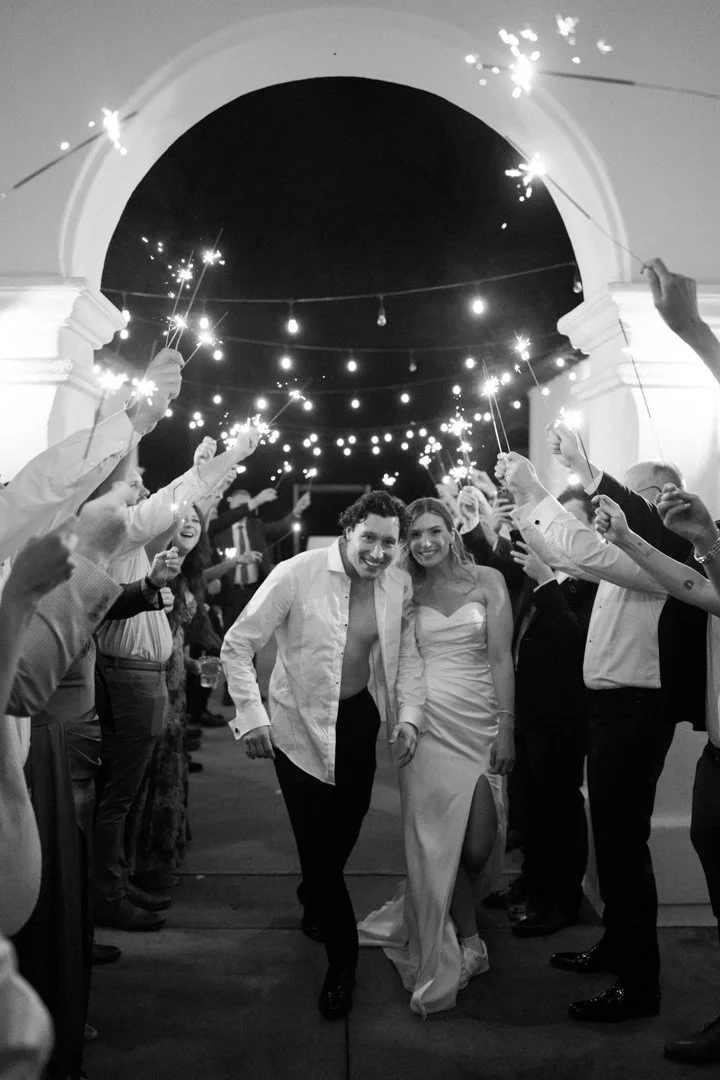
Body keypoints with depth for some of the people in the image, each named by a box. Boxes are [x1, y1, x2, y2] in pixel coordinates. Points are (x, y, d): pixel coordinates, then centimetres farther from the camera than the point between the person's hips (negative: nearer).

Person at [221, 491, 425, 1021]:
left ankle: (314, 899, 53)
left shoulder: (400, 584, -7)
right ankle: (342, 960, 20)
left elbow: (407, 653, 5)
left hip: (361, 720, 5)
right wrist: (252, 716, -20)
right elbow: (237, 645, -15)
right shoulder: (296, 575, -22)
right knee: (317, 843, -1)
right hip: (302, 725, -5)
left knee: (345, 828, 20)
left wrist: (409, 714, -8)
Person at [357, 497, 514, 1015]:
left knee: (479, 843, -3)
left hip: (479, 723, 0)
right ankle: (467, 942, 20)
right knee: (439, 838, 0)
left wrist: (506, 729, -5)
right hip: (427, 724, 1)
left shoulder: (487, 580, 3)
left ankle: (433, 911, 29)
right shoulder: (405, 593, 8)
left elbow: (501, 658, -1)